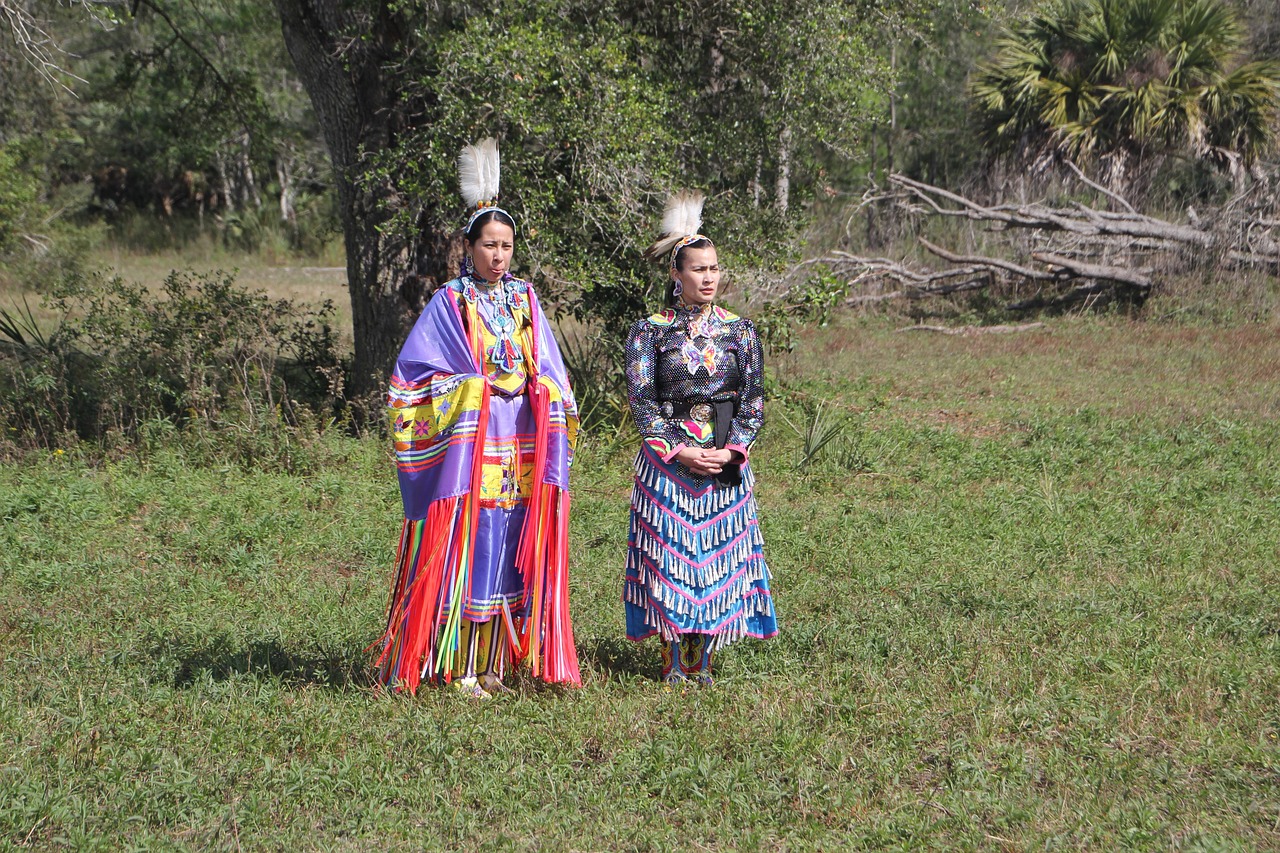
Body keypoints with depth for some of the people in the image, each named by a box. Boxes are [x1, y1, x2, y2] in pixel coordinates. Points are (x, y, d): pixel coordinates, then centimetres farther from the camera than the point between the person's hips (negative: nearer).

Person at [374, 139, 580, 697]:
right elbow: (416, 374, -6)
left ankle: (491, 665, 11)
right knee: (465, 550, -6)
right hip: (465, 441, -4)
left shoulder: (525, 301, 12)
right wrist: (483, 385, -9)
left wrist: (525, 386, -5)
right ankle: (459, 670, -2)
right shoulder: (449, 303, -2)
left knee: (508, 553, 4)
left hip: (521, 448, 4)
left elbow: (549, 373, 16)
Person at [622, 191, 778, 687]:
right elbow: (641, 401, -4)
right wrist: (680, 451, -13)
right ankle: (673, 661, 6)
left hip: (726, 460, 2)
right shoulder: (649, 331, 1)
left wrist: (731, 450, -9)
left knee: (718, 557, 1)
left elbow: (754, 399, 5)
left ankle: (702, 660, 11)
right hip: (666, 463, -2)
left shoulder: (739, 331, 8)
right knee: (670, 556, -3)